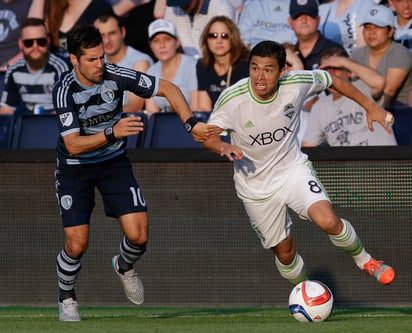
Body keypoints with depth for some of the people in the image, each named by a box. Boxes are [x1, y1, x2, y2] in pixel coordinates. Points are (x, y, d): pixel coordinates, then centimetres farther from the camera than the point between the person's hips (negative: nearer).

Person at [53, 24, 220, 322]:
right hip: (75, 168, -2)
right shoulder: (65, 90, -24)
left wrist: (191, 124, -23)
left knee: (138, 236, -10)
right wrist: (112, 133, -43)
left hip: (114, 162, 2)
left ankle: (124, 266, 26)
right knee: (77, 244, -10)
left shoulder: (115, 76, -19)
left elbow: (168, 88, -11)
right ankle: (66, 297, 20)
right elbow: (73, 145, -29)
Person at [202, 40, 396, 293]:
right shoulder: (232, 99, -23)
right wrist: (224, 147, -35)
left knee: (328, 221, -25)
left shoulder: (297, 83, -20)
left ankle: (364, 260, 4)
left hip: (293, 168, 0)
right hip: (255, 185, 0)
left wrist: (371, 107, 7)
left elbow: (331, 80, 1)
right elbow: (208, 137, -12)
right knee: (284, 252, 9)